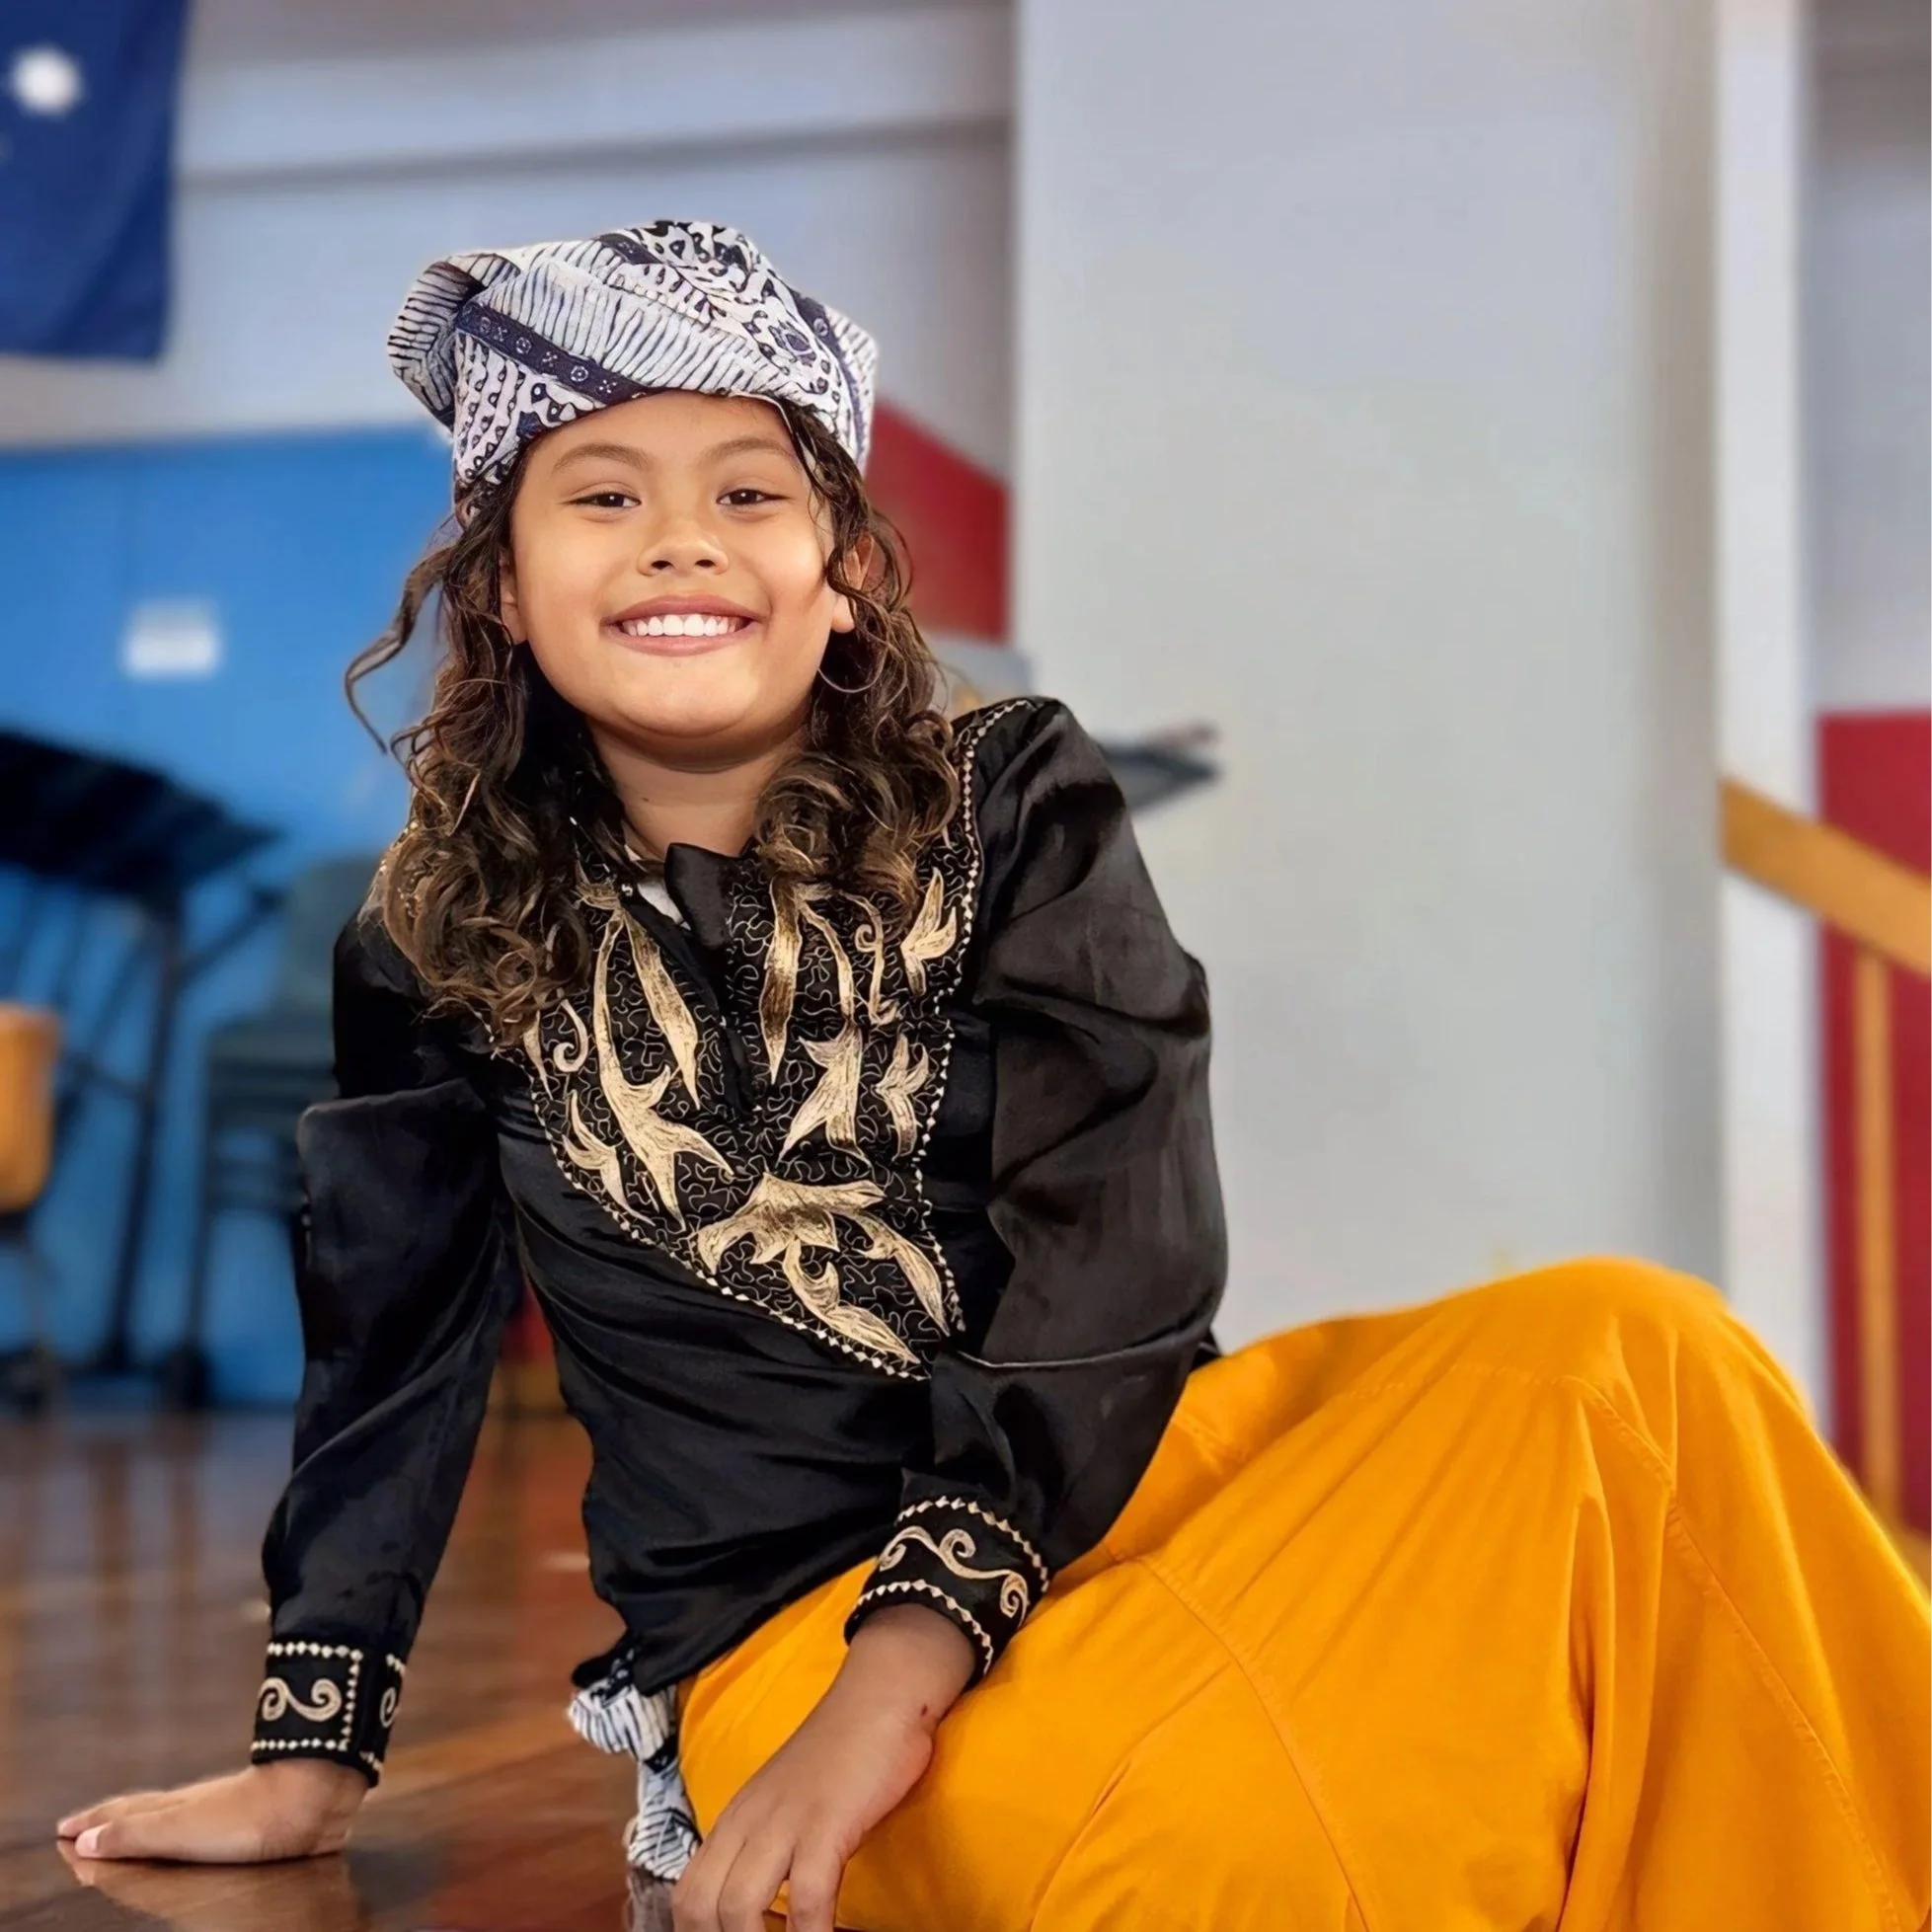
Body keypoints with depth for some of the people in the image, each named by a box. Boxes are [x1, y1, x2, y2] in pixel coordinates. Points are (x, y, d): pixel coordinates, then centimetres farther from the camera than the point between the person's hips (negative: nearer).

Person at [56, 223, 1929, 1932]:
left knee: (1629, 1350, -25)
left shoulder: (1010, 807, 2)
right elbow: (391, 1347, 15)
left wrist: (909, 1655, -23)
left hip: (1127, 1468, 3)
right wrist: (312, 1754, 15)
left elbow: (1122, 1246, -10)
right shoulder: (443, 942, 5)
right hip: (784, 1616, -3)